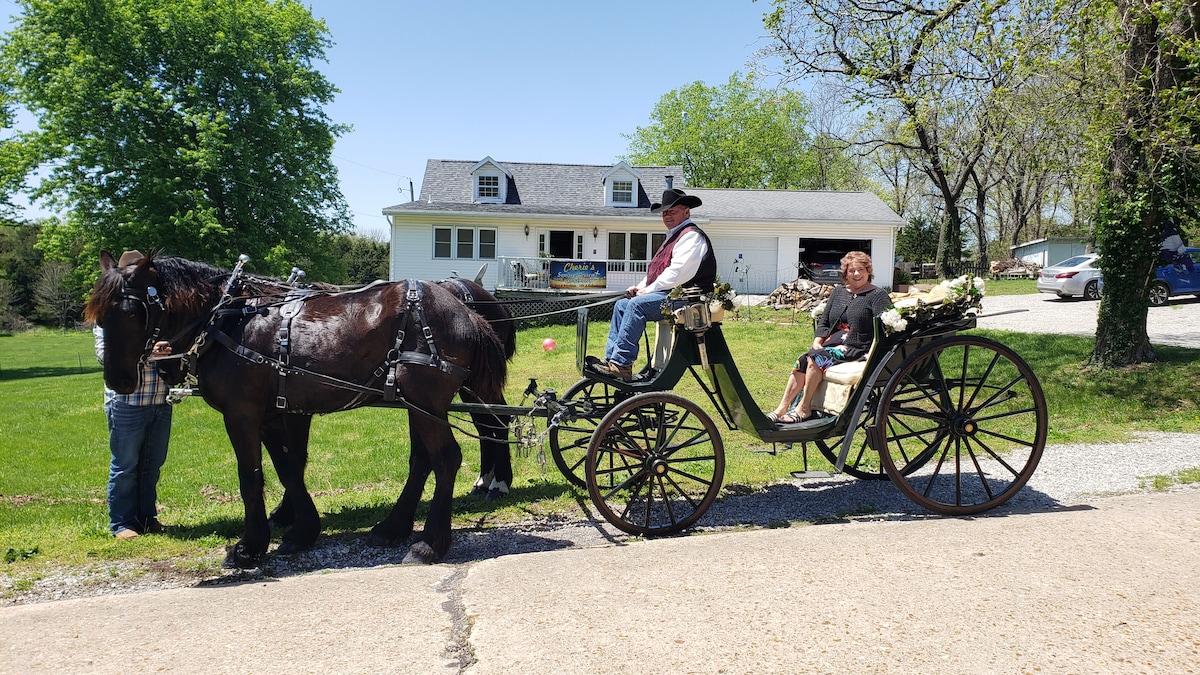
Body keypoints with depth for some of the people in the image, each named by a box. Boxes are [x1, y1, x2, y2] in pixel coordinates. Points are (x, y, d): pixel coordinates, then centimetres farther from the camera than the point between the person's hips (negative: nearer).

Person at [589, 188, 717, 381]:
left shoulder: (691, 236, -8)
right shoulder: (673, 236, 25)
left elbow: (678, 272, -19)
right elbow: (654, 271, 25)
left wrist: (647, 290, -13)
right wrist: (640, 287, 7)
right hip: (667, 295, 10)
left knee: (637, 305, -28)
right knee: (621, 305, 2)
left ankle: (621, 365, -31)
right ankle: (610, 358, -6)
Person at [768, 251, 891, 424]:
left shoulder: (878, 296, 2)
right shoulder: (838, 292, 20)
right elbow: (823, 321, 21)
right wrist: (818, 341, 2)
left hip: (856, 349, -6)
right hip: (831, 344, 6)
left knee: (816, 358, -28)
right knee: (802, 360, -21)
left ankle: (804, 409, -23)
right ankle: (782, 409, -25)